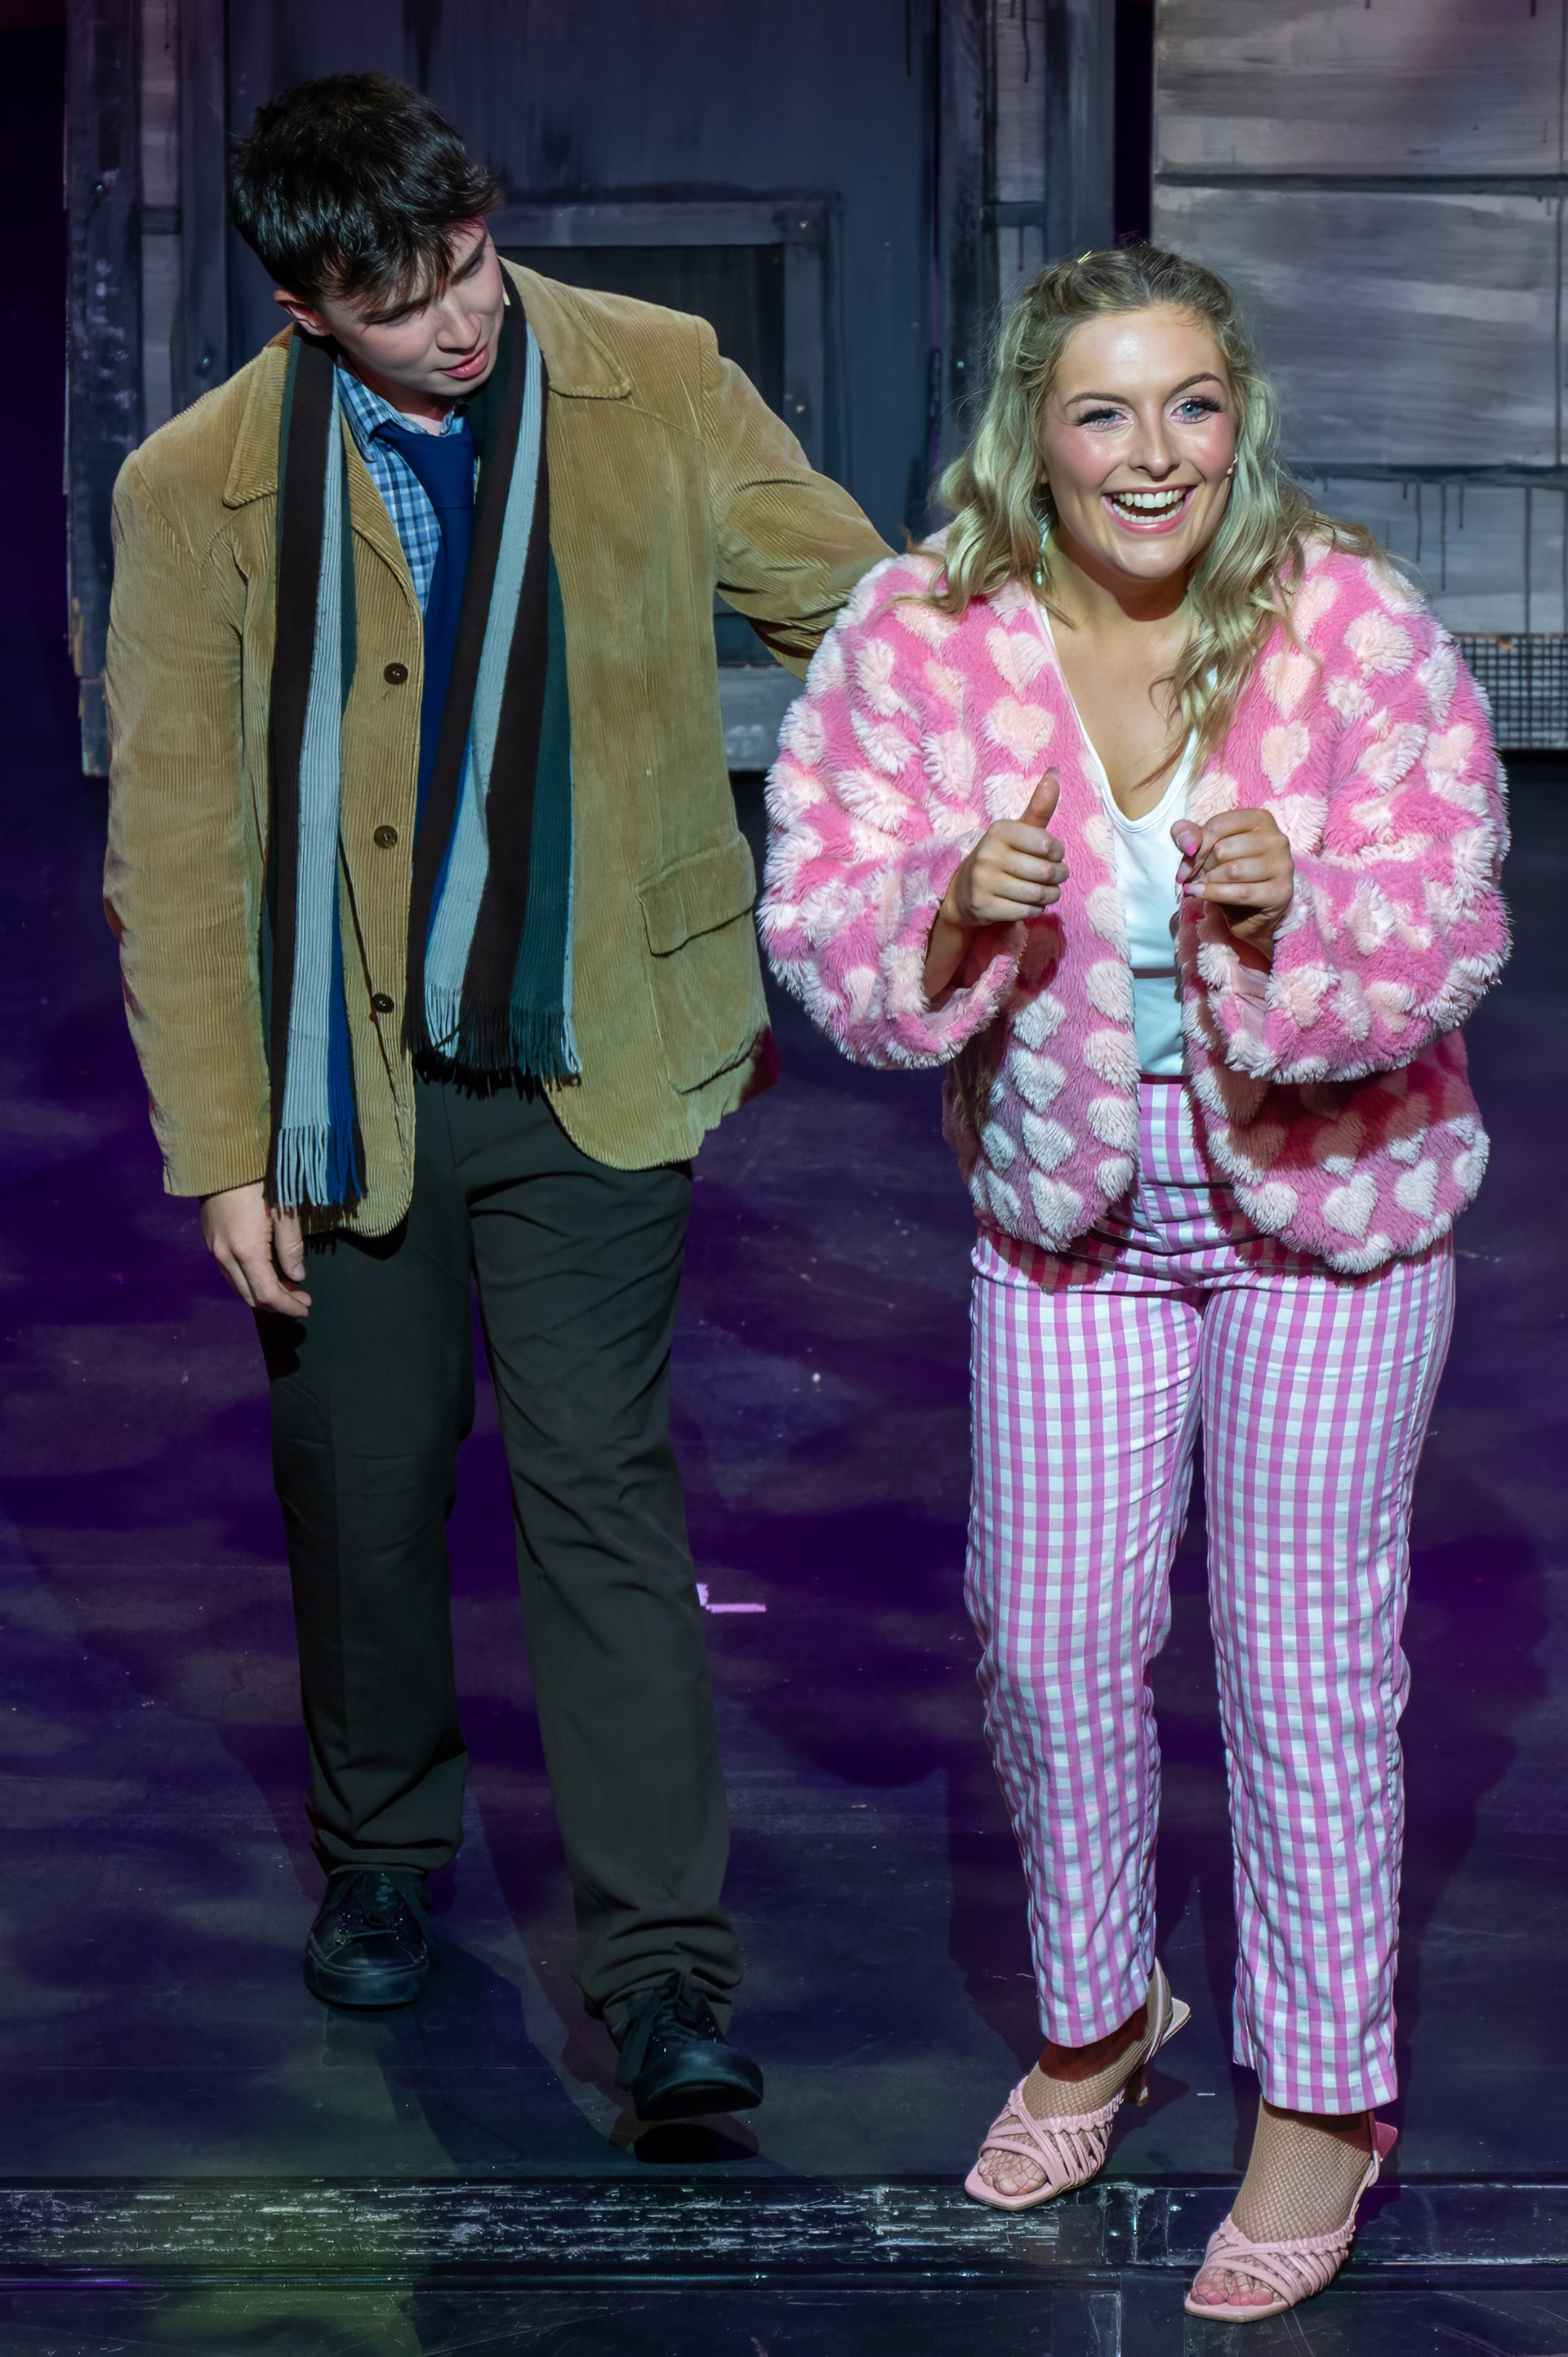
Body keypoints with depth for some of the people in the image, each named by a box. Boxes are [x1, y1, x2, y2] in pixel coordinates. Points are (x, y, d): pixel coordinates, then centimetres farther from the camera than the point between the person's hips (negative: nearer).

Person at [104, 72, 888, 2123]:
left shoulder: (660, 388, -5)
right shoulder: (198, 491, -7)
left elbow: (869, 610, 4)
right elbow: (175, 850, -4)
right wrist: (226, 1151, -6)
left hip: (589, 1065, -1)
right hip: (341, 1086, 1)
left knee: (603, 1488, -3)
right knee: (363, 1484, 13)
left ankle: (662, 1965, 1)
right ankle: (379, 1856, 37)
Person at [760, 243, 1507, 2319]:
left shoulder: (1353, 623, -18)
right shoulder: (919, 633, -13)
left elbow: (1451, 935, -17)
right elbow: (822, 921, -11)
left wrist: (1292, 907, -37)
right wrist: (954, 910, -32)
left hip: (1322, 1203, -2)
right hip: (1065, 1206, 3)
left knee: (1306, 1650, 5)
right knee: (1051, 1635, 12)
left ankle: (1325, 2096, 24)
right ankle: (1097, 2013, 39)